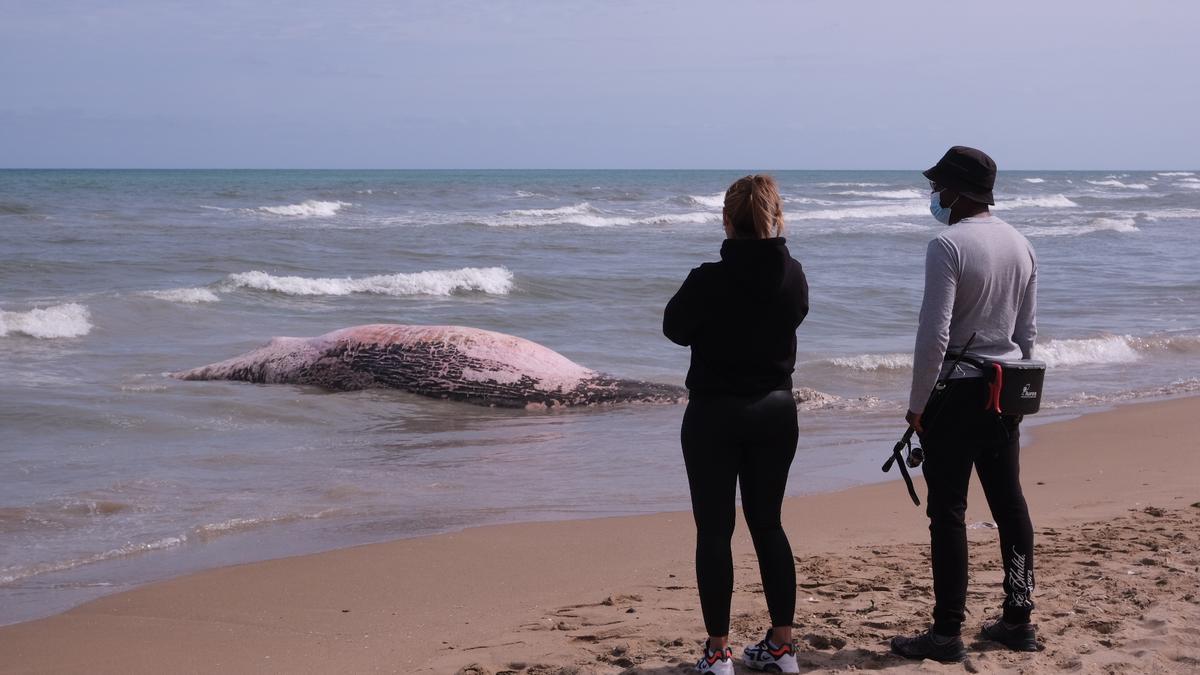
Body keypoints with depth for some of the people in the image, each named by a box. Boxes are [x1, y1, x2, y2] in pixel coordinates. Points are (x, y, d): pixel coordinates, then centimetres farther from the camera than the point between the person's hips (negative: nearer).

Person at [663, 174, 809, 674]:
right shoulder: (793, 276, -5)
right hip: (776, 409, 4)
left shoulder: (708, 281, -17)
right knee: (768, 524, 14)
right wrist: (773, 244, 9)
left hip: (714, 413, -4)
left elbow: (676, 328, -3)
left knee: (714, 530, 4)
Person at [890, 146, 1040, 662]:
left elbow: (934, 335, -19)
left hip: (957, 389, -8)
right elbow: (1027, 330, 14)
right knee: (1009, 502, 13)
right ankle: (1018, 619, 19)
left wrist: (917, 404, -11)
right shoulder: (1019, 244, 9)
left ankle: (947, 632, -1)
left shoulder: (948, 246, -15)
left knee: (947, 510, -3)